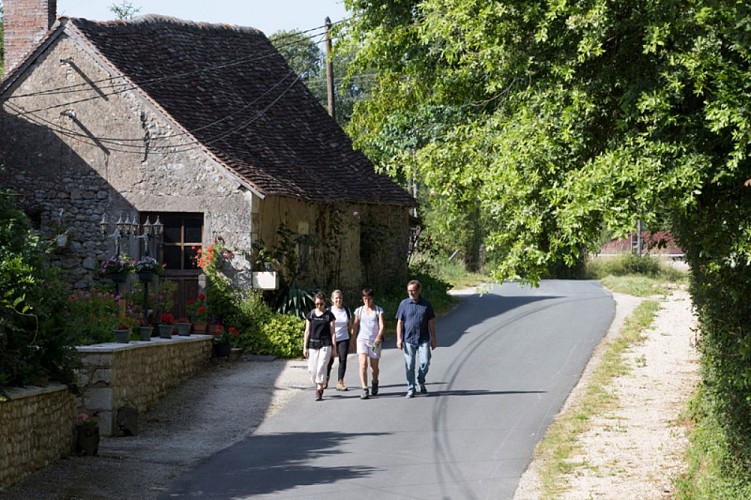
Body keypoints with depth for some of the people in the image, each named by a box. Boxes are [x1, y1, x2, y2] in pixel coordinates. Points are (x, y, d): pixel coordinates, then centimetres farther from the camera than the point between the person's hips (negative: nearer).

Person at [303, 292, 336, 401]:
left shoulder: (329, 315, 0)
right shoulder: (310, 315, 6)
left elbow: (332, 332, 2)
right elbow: (307, 331, 9)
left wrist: (334, 347, -1)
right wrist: (305, 347, 6)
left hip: (325, 344, -3)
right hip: (313, 344, 3)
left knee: (321, 367, -12)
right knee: (312, 369, 2)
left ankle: (319, 391, -7)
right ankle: (318, 387, 26)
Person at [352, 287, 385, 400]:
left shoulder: (378, 310, 3)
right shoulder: (359, 310, 9)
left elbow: (381, 325, -5)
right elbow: (355, 326, 14)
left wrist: (379, 337, -22)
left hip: (375, 341, -1)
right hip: (362, 339, 1)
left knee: (374, 366, 8)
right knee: (363, 364, -17)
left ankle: (375, 382, 39)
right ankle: (364, 390, -20)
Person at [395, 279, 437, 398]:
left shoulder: (426, 304, 6)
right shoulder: (404, 304, 3)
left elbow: (431, 322, 10)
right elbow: (399, 322, 4)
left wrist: (433, 338, 8)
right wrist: (399, 338, -3)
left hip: (423, 339, 0)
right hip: (408, 339, 0)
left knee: (425, 362, -8)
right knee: (409, 366, 0)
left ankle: (421, 382, 19)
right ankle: (410, 389, 9)